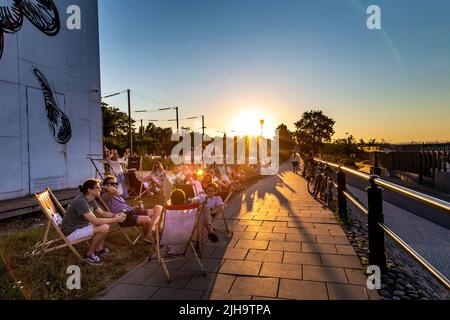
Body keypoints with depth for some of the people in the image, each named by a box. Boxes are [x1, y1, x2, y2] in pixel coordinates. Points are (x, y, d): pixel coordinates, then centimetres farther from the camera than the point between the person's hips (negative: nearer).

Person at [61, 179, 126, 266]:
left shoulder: (91, 200, 0)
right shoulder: (81, 202, -29)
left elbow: (102, 213, 6)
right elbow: (96, 221, -33)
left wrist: (116, 216, -12)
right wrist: (115, 220, -26)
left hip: (81, 226, 10)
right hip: (71, 232, -10)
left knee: (106, 222, 4)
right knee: (104, 228, -24)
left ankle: (99, 250, 11)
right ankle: (89, 255, -5)